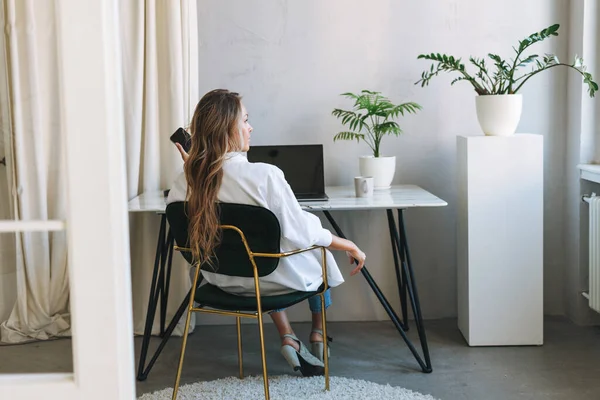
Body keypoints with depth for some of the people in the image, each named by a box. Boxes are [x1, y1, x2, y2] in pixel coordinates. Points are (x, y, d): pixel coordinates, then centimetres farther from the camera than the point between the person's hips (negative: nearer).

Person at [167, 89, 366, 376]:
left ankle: (288, 339, 27)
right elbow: (302, 233, -23)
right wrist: (348, 245, -7)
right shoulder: (264, 175, -30)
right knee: (318, 250, 28)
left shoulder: (187, 179, -13)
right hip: (272, 279, -5)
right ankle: (317, 334, 43)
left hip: (222, 280, 5)